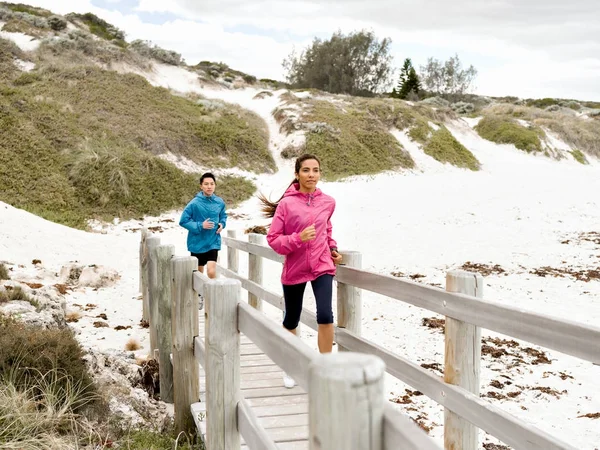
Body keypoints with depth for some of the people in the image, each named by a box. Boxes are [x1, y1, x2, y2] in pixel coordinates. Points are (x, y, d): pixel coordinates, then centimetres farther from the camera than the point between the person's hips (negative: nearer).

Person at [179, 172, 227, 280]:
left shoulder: (219, 202, -2)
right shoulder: (195, 203, -15)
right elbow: (183, 221, -12)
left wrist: (222, 224, -3)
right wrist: (200, 226, -20)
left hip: (213, 242, 1)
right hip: (197, 243, -1)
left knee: (211, 272, -15)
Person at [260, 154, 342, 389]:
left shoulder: (328, 202, 0)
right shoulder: (286, 204, -11)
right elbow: (273, 239, -10)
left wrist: (333, 249, 5)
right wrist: (298, 238, -24)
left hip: (322, 266, 1)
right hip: (294, 269, -1)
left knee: (325, 315, -18)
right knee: (291, 320, 12)